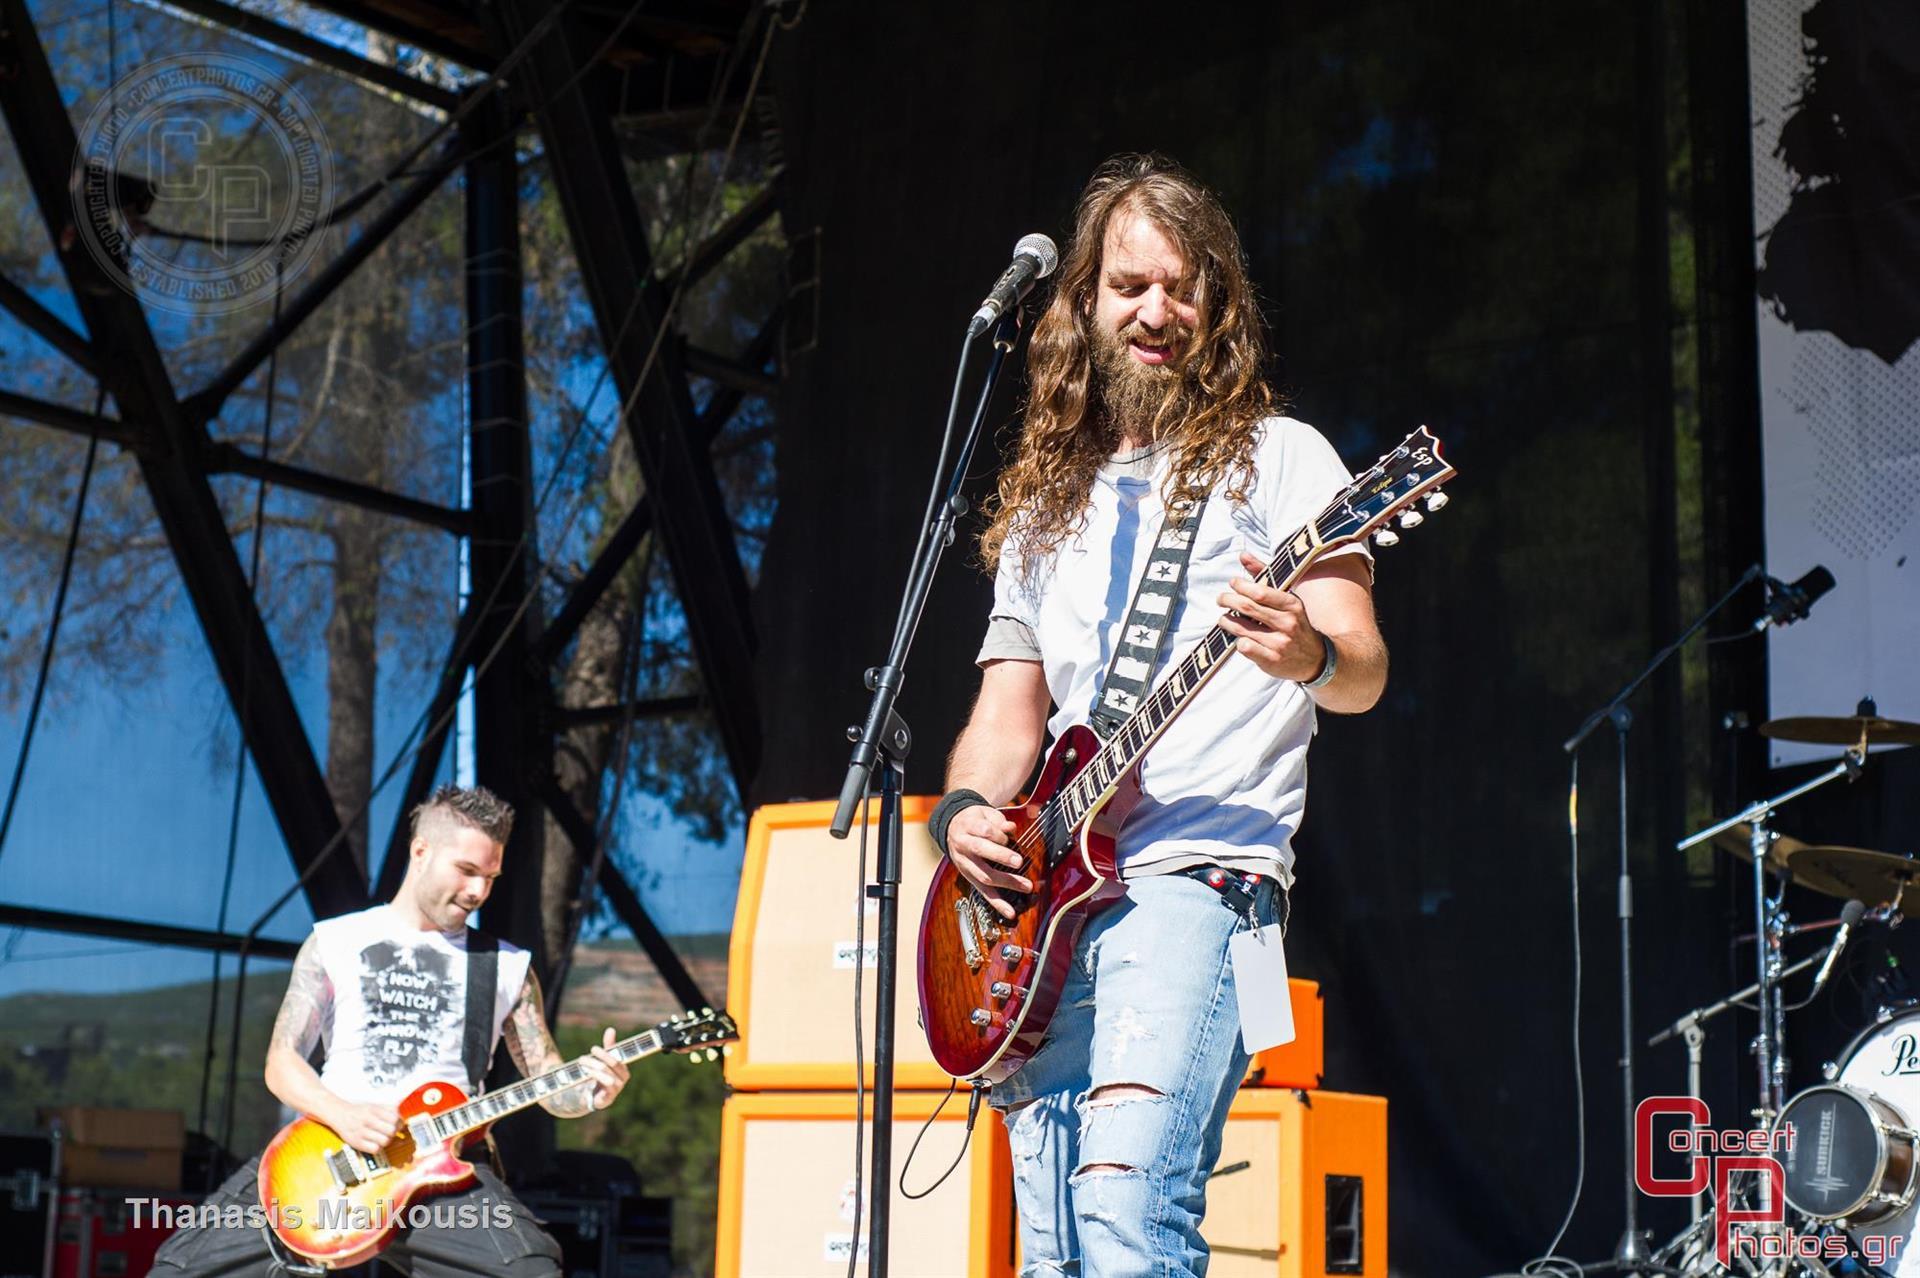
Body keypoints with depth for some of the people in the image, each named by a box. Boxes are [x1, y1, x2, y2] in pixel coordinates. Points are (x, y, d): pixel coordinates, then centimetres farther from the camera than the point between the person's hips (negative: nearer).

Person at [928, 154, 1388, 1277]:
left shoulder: (1277, 457, 5)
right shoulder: (1047, 506, 22)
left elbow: (1364, 673, -6)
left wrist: (1312, 655, -30)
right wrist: (967, 814, -1)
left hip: (1195, 880, -6)